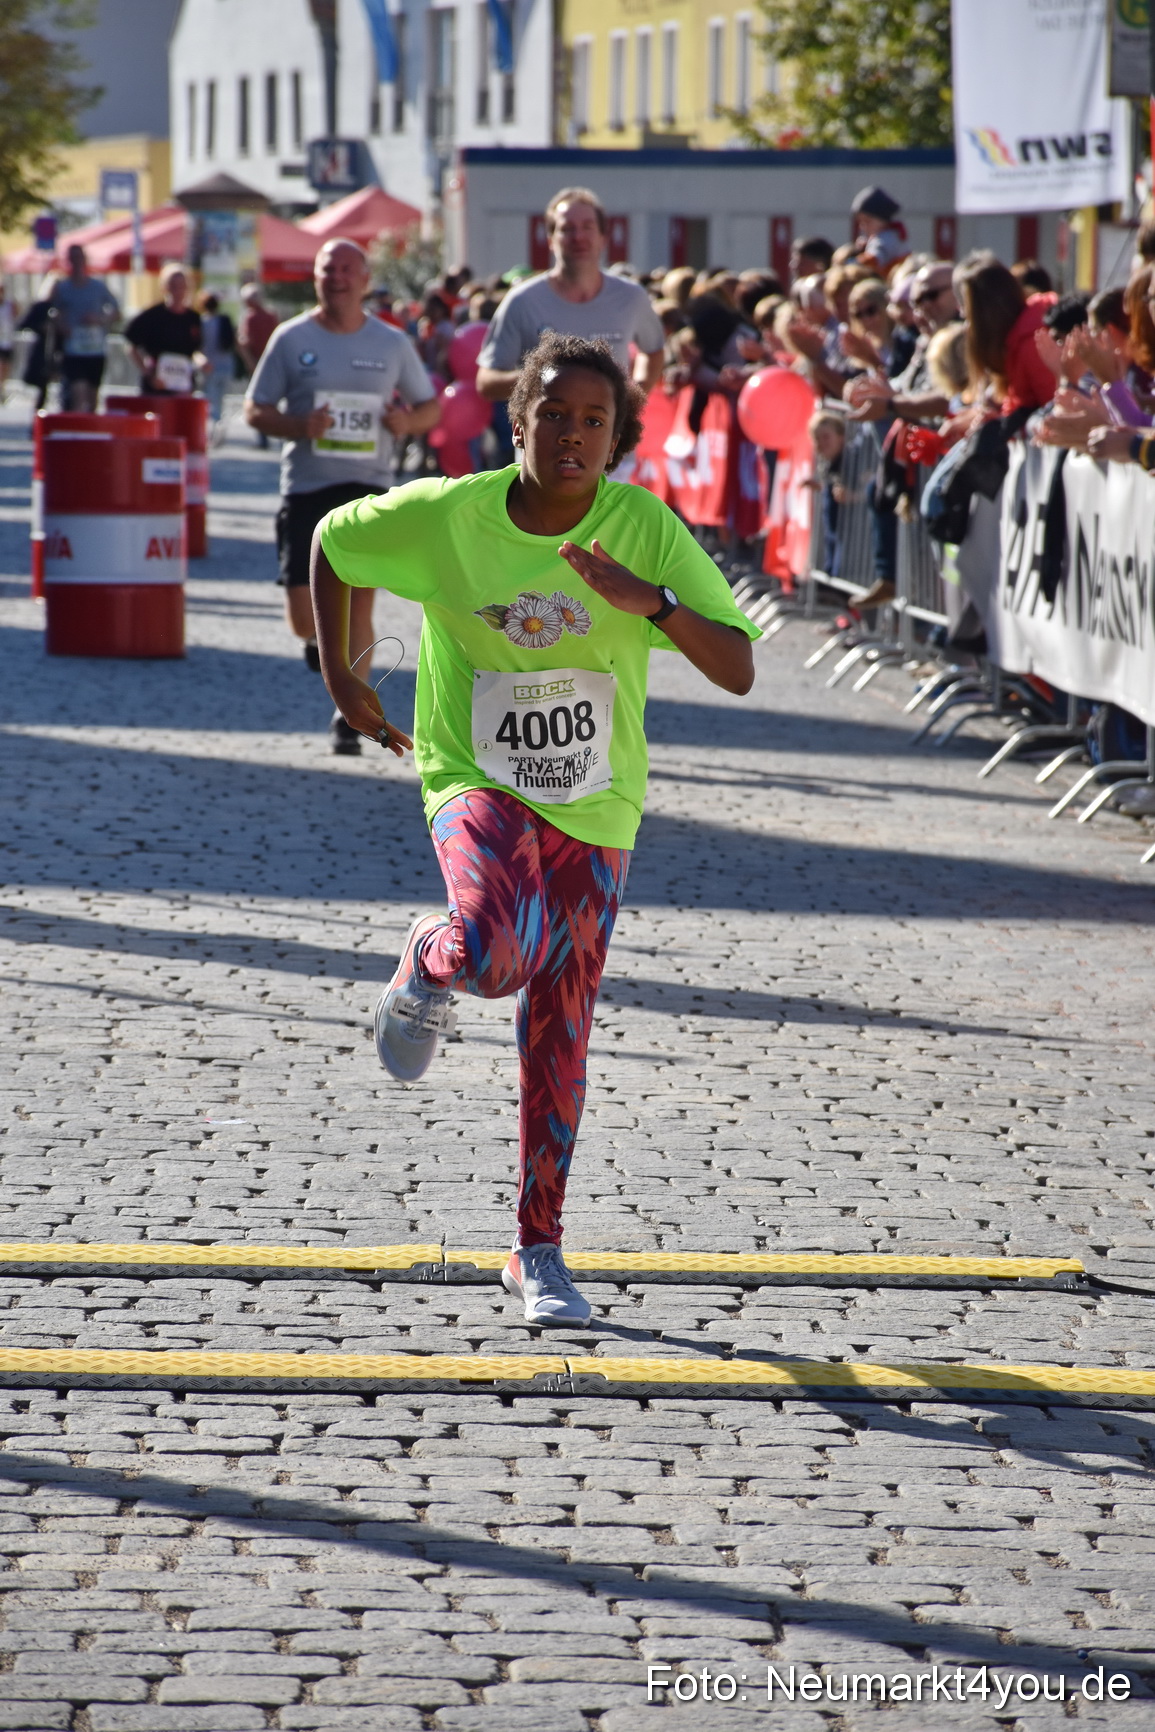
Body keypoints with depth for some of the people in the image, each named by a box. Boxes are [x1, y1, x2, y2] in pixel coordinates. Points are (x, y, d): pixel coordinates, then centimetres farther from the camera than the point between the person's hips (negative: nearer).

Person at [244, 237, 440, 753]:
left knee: (358, 600, -7)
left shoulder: (392, 343, 5)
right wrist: (298, 427, -16)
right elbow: (256, 410, 3)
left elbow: (431, 407, 14)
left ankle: (349, 716, 3)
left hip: (367, 486, 0)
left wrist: (408, 421, -9)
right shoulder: (292, 338, 1)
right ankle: (322, 638, 32)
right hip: (305, 484, 0)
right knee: (302, 614, -5)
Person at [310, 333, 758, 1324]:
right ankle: (428, 966, 7)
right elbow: (332, 541, 6)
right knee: (497, 954, -32)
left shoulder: (647, 529, -12)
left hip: (595, 809, 2)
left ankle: (539, 1250, 23)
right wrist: (339, 677, 6)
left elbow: (738, 671, -16)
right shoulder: (446, 516, -14)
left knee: (559, 1035, 7)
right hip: (478, 783, -2)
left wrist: (650, 601, -31)